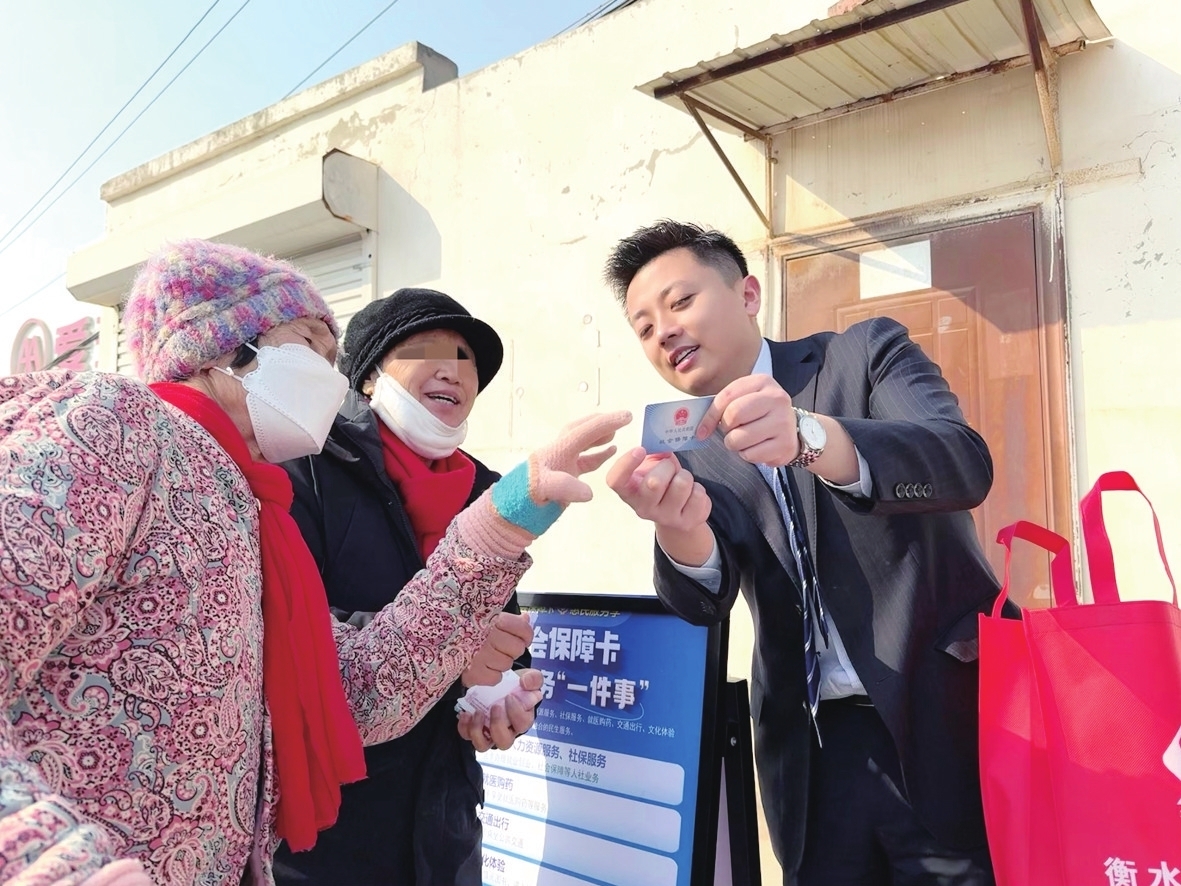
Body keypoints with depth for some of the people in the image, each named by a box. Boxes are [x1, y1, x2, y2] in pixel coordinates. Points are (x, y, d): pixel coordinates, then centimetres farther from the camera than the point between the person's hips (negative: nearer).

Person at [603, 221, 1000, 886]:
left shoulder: (866, 353, -2)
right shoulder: (687, 453, 6)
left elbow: (966, 465, -20)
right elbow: (705, 601, -9)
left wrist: (808, 437, -37)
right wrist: (678, 526, -31)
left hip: (947, 711, -2)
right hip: (813, 748, 3)